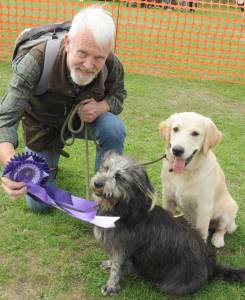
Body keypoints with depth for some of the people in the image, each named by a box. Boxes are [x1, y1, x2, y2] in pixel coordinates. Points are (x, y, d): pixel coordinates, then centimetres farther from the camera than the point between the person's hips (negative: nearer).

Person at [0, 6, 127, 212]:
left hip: (84, 117, 2)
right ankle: (48, 162, 36)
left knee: (114, 129, -32)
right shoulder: (38, 60, -38)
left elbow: (118, 96, -6)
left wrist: (101, 107, -31)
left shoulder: (112, 65, -29)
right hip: (44, 125, -1)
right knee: (39, 204, 4)